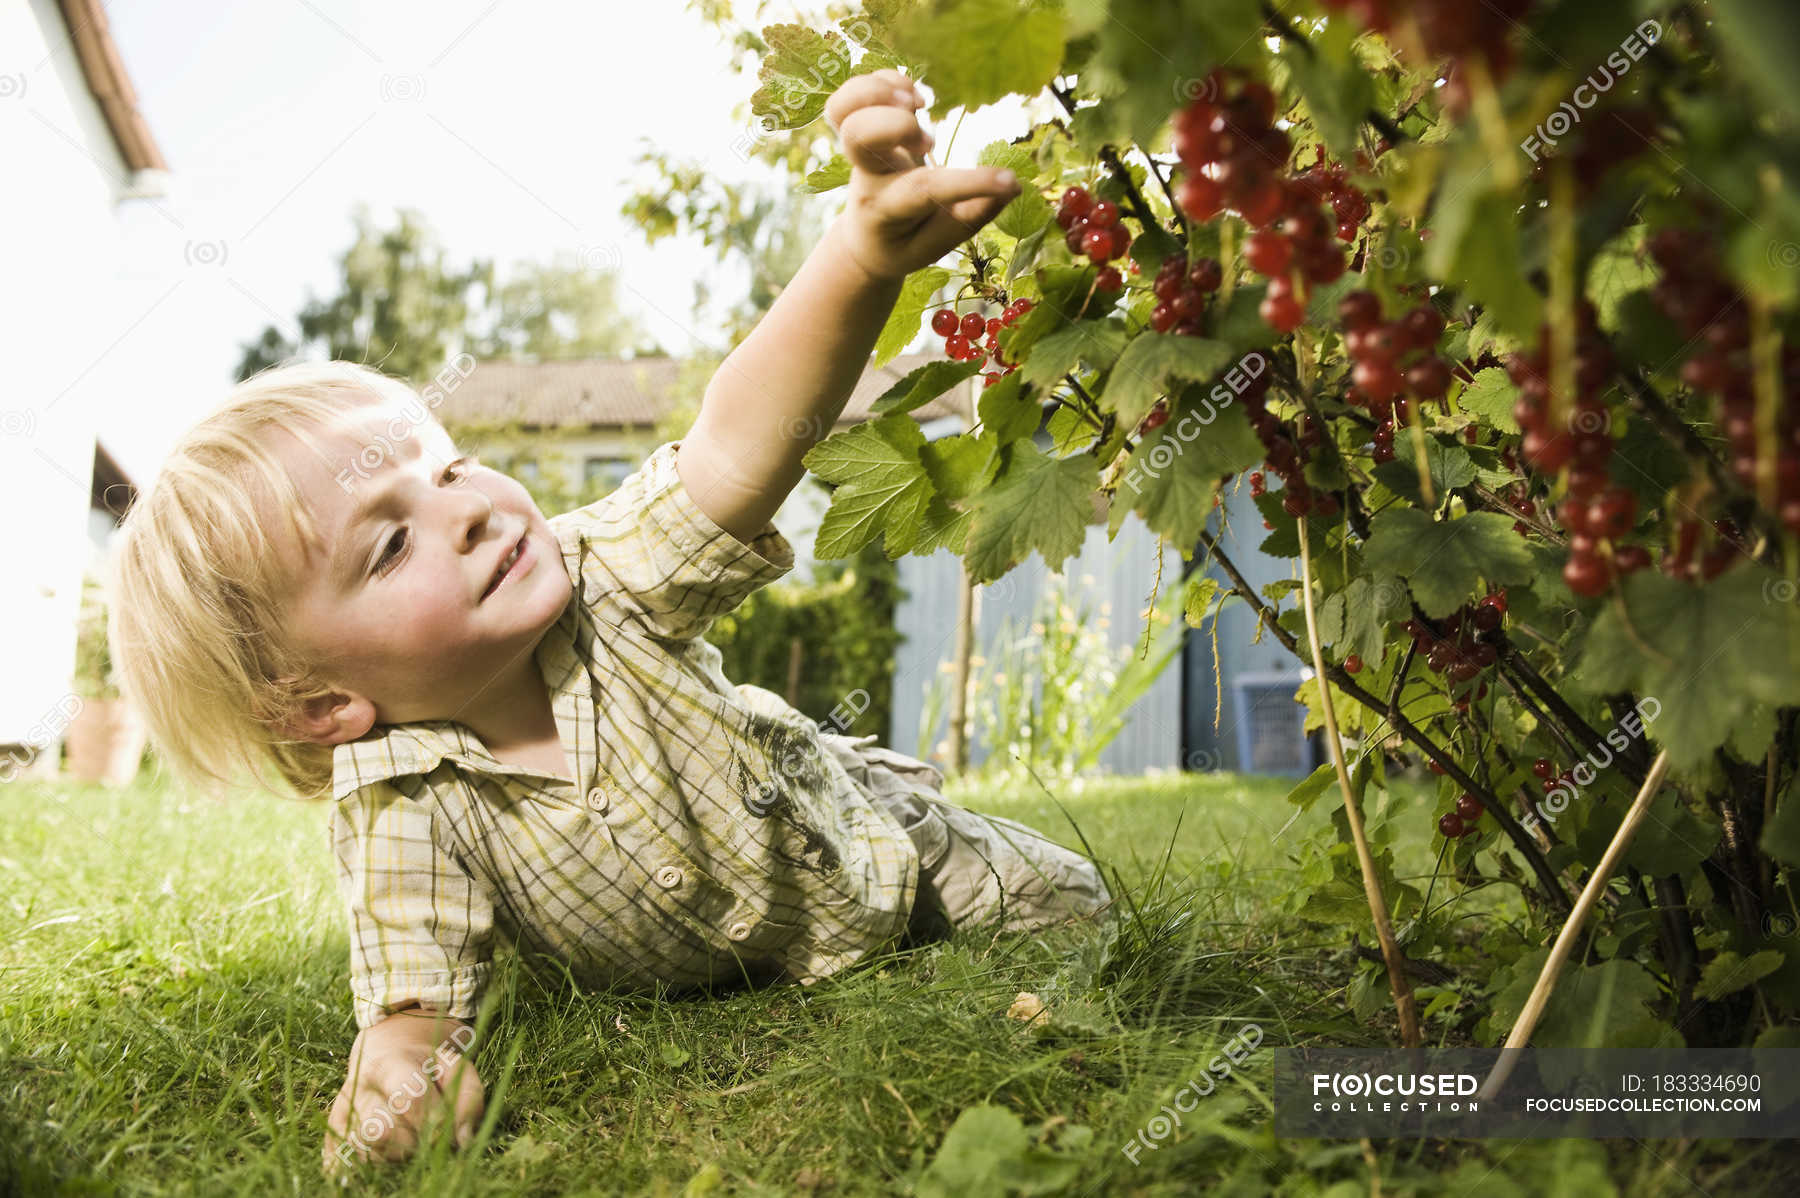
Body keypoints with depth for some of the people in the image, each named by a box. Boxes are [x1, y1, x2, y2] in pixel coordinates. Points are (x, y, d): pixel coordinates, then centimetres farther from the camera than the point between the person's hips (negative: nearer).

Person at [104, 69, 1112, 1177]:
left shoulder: (603, 575, -32)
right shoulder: (397, 809, -31)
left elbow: (744, 441, -49)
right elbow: (415, 993, -30)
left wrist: (863, 256, -68)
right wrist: (400, 1064, -58)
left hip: (867, 844, 1)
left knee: (1071, 907, 11)